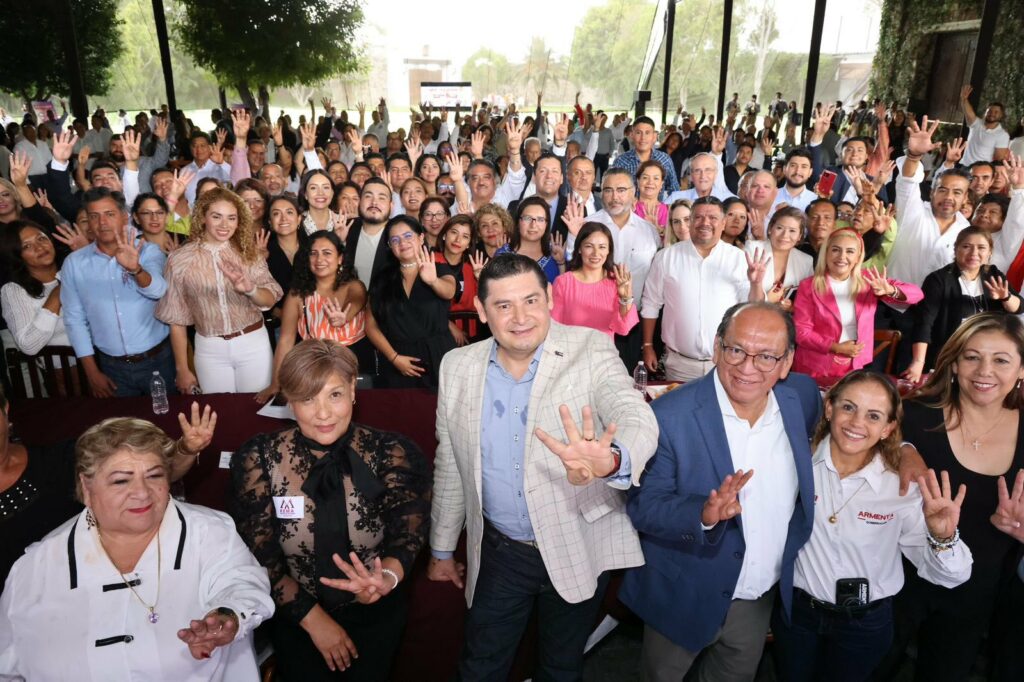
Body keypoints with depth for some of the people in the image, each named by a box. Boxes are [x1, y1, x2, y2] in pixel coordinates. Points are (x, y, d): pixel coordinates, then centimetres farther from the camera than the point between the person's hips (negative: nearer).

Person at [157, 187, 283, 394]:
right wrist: (182, 369, 1)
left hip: (254, 344, 1)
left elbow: (270, 301, -3)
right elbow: (177, 319, -1)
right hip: (210, 350, -1)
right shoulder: (180, 259, -5)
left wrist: (250, 290, -25)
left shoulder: (248, 252, -1)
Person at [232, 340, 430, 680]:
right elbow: (259, 556, -10)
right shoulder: (259, 460, -15)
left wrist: (387, 576, -43)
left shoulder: (391, 454, -16)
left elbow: (408, 531, -21)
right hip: (295, 614, 0)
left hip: (375, 613, 0)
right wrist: (314, 619, -13)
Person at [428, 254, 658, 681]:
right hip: (498, 552, 2)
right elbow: (450, 465, 5)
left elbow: (638, 418, -29)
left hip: (578, 552, -1)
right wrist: (442, 549, 13)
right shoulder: (458, 366, -5)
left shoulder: (591, 351, -14)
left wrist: (610, 459, -52)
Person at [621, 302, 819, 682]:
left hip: (761, 600, 4)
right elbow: (642, 507, -22)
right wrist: (703, 514, -38)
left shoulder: (802, 400, -10)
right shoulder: (669, 416, -26)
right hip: (684, 598, -3)